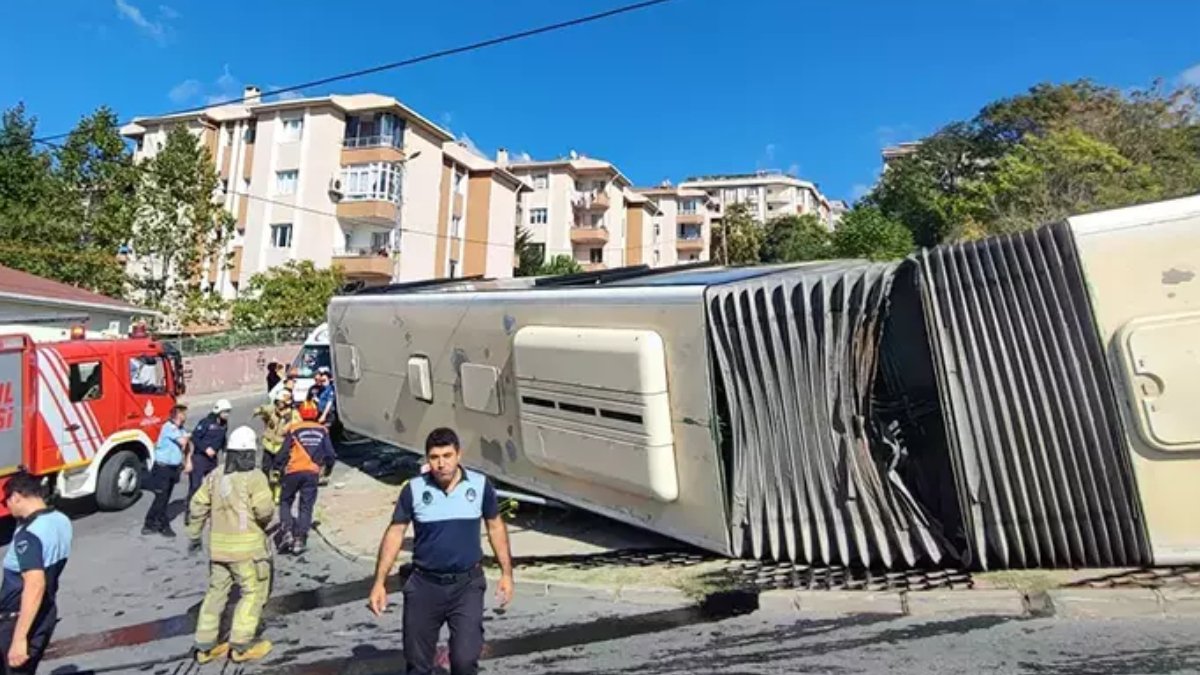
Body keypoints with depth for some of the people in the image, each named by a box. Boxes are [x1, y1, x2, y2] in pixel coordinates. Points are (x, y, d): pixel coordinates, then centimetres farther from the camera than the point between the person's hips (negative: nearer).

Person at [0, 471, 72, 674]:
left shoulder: (27, 535, -25)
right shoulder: (61, 521, 0)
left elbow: (35, 586, -31)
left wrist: (19, 638, -27)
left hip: (19, 619, -8)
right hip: (47, 613, 8)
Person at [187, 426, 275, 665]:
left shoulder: (215, 475, 6)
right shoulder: (254, 477, -14)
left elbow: (197, 507, 10)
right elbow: (265, 511, -19)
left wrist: (194, 536, 20)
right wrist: (262, 523, 4)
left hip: (218, 545, 7)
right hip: (247, 545, -7)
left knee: (216, 592, 17)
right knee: (253, 593, 6)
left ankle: (205, 646, 23)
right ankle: (241, 646, 9)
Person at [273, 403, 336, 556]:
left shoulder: (293, 429, 5)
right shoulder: (323, 430, 10)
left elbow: (283, 452, 1)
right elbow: (330, 453, 10)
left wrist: (278, 468, 12)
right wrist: (328, 466, 28)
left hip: (294, 471, -1)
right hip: (313, 472, 1)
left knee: (285, 502, 16)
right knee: (306, 507, 7)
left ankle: (287, 532, 1)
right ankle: (300, 540, 2)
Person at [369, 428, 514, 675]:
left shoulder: (480, 484, -7)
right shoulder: (414, 489, -7)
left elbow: (495, 527, 4)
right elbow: (395, 533, 0)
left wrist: (506, 573, 4)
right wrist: (380, 582, -3)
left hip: (467, 584, -1)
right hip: (424, 585, 1)